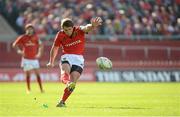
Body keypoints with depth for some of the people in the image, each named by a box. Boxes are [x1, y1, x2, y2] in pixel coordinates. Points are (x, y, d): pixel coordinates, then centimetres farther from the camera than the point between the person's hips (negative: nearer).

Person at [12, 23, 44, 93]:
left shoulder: (35, 37, 1)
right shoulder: (23, 37, -5)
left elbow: (40, 45, 16)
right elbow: (14, 45, 3)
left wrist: (39, 53, 7)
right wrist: (18, 51, -12)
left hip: (34, 59, 1)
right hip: (26, 59, -1)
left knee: (37, 74, -2)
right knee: (28, 74, 1)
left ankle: (41, 89, 0)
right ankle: (28, 90, 10)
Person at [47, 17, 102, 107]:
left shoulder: (79, 30, -7)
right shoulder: (60, 35, -1)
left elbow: (86, 28, -30)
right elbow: (55, 48, 15)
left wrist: (93, 25, -54)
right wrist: (51, 62, 22)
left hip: (78, 59, -1)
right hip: (66, 57, 1)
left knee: (73, 82, -14)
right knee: (65, 71, -34)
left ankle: (62, 102, -1)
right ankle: (68, 83, -66)